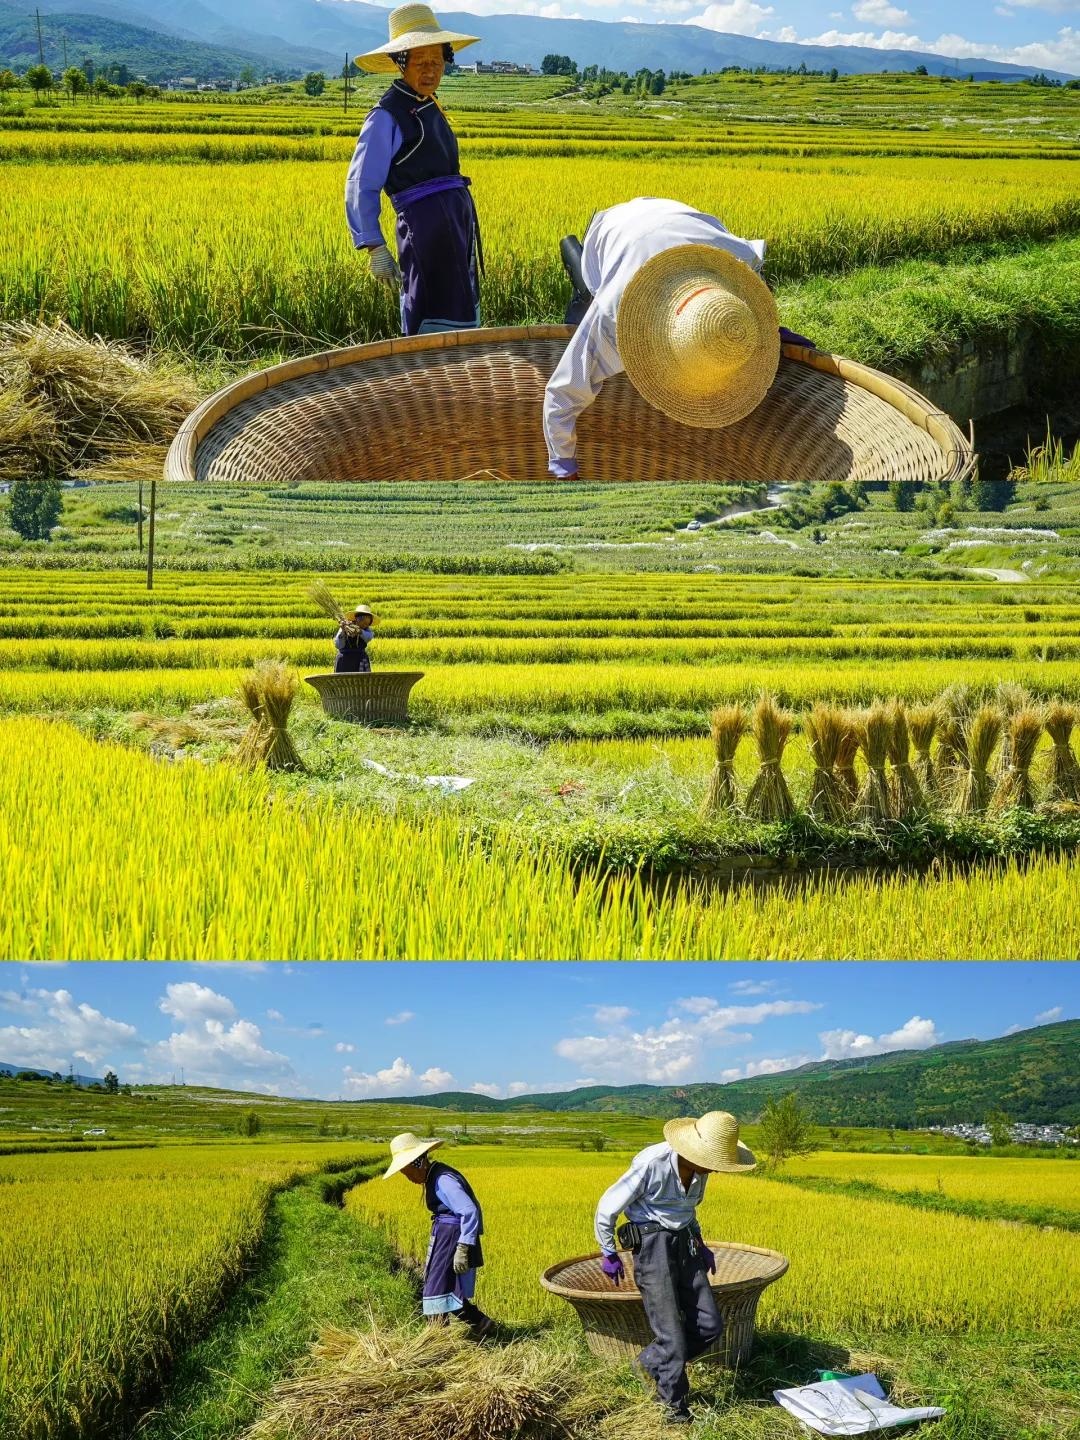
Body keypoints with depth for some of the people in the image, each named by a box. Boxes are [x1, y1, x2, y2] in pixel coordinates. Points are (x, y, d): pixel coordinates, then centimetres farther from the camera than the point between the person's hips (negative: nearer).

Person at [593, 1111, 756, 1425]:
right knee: (672, 1335, -5)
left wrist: (700, 1243, 14)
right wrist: (609, 1254, -3)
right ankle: (673, 1402, 17)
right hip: (652, 1246, -7)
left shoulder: (699, 1170, -2)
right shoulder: (651, 1164, -25)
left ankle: (650, 1363, 21)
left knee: (710, 1325, 1)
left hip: (684, 1245, 7)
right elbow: (607, 1207, -13)